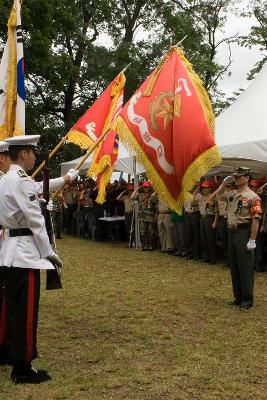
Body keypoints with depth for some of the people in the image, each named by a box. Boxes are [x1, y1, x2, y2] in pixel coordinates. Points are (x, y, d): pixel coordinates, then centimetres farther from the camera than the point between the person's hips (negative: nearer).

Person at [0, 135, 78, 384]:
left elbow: (38, 188, 31)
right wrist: (49, 253, -12)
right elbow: (35, 221, -18)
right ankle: (23, 369, 4)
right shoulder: (21, 181, -16)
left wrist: (67, 178, 44)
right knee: (26, 312, -3)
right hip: (25, 252, -10)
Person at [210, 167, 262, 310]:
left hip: (243, 233, -8)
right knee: (234, 267, 13)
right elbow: (212, 198, 22)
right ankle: (238, 297, 23)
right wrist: (223, 184, 11)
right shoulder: (231, 194, 12)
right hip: (231, 232, 8)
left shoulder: (252, 197, -11)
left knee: (245, 268, -2)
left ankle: (247, 299, 7)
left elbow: (256, 219, -16)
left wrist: (252, 240, -20)